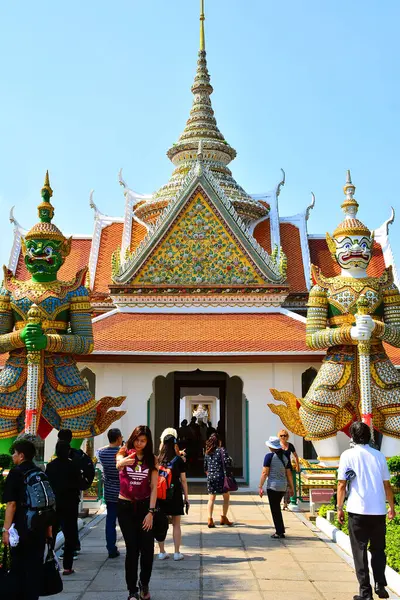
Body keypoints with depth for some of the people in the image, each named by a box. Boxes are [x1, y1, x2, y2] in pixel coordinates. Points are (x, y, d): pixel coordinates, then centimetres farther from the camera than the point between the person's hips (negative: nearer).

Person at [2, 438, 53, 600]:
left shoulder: (16, 473, -8)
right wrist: (49, 526, 20)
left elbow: (11, 503, -15)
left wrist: (6, 529, -13)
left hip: (21, 528, -5)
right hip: (40, 527, 5)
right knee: (35, 566, 12)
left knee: (18, 567, 7)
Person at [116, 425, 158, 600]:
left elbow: (154, 487, -3)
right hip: (125, 506, -1)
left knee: (147, 548, 2)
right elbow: (118, 465, -31)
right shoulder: (124, 453, -6)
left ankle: (144, 585, 26)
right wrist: (124, 462, -55)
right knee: (132, 549, -1)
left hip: (145, 505, 1)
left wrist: (151, 512, -11)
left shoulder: (151, 459, -1)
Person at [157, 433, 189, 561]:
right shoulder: (178, 460, -5)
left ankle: (162, 552, 16)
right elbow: (183, 480, -3)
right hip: (175, 495, -2)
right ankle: (177, 553, 10)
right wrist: (186, 497, 4)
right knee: (176, 524, 8)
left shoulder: (157, 460, 1)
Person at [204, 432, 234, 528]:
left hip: (210, 477, 4)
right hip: (221, 477, -4)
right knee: (226, 497, 14)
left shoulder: (207, 452, 9)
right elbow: (227, 462, -14)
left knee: (211, 499, 9)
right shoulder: (222, 450, -6)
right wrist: (230, 459, 7)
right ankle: (223, 518, 16)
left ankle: (210, 519, 0)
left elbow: (205, 467, 14)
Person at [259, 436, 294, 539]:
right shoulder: (285, 457, 7)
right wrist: (291, 488, 17)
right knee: (277, 508, 21)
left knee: (275, 509, 4)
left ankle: (279, 532, 6)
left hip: (273, 486, -6)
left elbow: (265, 473, -12)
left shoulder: (269, 456, -10)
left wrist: (260, 487, -9)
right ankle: (280, 531, 25)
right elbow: (289, 474, 10)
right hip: (283, 486, 6)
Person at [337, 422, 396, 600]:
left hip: (358, 511, -3)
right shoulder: (379, 455, 6)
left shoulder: (348, 455, -3)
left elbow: (342, 484, -6)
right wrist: (392, 507, 20)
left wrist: (339, 508, 3)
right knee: (378, 550, 18)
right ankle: (380, 585, 8)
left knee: (360, 551, 6)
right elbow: (387, 485, 9)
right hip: (378, 511, 3)